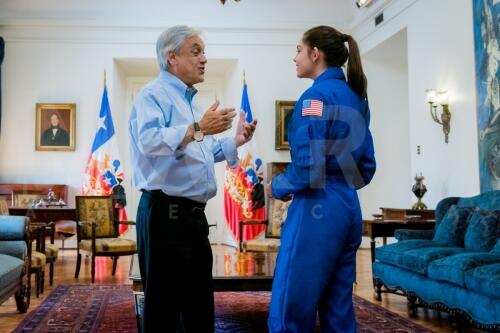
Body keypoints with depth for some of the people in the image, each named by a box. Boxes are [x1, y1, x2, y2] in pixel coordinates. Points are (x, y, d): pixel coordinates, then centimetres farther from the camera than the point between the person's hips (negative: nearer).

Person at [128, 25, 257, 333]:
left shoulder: (191, 102, 19)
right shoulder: (154, 94, -9)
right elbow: (149, 141, -28)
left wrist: (235, 142, 17)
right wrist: (197, 129, -34)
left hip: (193, 213, 9)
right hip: (164, 213, -9)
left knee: (200, 303, 17)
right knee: (163, 305, 0)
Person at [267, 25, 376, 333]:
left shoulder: (317, 95, -10)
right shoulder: (357, 98, 14)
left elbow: (308, 166, -17)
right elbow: (367, 166, 16)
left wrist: (277, 188, -1)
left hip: (317, 211, -9)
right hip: (349, 209, 9)